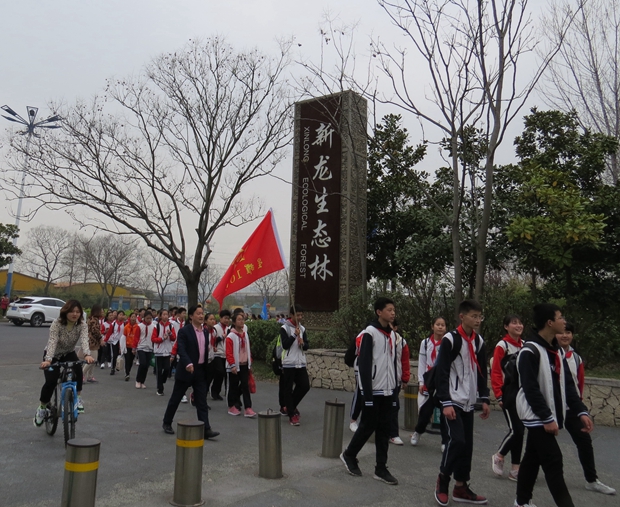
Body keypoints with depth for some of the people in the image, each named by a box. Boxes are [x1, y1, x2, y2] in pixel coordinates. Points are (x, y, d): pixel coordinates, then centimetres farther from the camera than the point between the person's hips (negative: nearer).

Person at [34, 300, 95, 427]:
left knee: (78, 370, -29)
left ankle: (78, 397, -12)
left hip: (69, 354, 2)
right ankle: (42, 408, 7)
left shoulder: (82, 325, -18)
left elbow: (84, 340, -34)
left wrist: (87, 354, -54)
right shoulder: (57, 324, -25)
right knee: (51, 381, -18)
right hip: (53, 355, -2)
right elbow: (52, 342, -36)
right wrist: (48, 360, -52)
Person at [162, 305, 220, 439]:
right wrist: (188, 364, -36)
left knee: (202, 402, 1)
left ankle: (206, 429, 0)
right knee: (176, 398, 11)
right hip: (186, 370, -5)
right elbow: (181, 349, -21)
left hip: (201, 371, 5)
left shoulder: (205, 331, 9)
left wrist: (206, 368, 15)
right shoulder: (184, 331, -11)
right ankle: (167, 423, 29)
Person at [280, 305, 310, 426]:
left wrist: (302, 343, -13)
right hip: (289, 364, -6)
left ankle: (291, 406, 24)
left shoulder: (302, 328, 10)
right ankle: (292, 416, 8)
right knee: (288, 389, 1)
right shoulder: (284, 328, -8)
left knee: (305, 386, 3)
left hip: (301, 363, 6)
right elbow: (285, 345, -17)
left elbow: (306, 347, 9)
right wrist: (295, 335, -22)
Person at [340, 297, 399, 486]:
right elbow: (364, 364, -15)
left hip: (387, 391, 7)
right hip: (374, 391, -7)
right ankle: (349, 455, 24)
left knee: (384, 429, 9)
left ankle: (381, 468, 16)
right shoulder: (370, 333, -12)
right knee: (368, 426, 2)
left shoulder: (392, 334, 12)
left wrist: (395, 389, 13)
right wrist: (367, 393, -17)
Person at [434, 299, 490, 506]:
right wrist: (446, 403, -18)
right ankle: (442, 479, 9)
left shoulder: (479, 341, 9)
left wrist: (484, 399, 12)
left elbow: (481, 372, 16)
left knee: (467, 444, 7)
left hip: (468, 402, 7)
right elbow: (441, 373, -15)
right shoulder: (450, 339, -13)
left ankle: (461, 487, 19)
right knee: (456, 440, -14)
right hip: (452, 401, -7)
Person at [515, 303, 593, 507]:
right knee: (554, 463, -6)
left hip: (550, 417, 9)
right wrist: (547, 418, -20)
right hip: (537, 417, -9)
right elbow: (531, 389, -21)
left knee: (533, 459, 16)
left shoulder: (556, 350, 10)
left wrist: (581, 411, 2)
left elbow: (567, 385, 10)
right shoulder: (530, 351, -18)